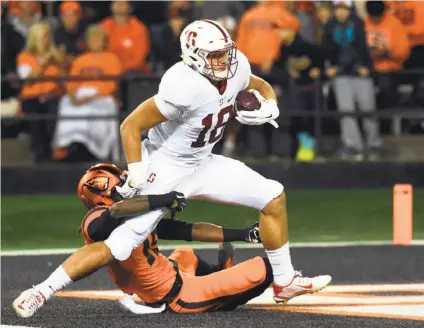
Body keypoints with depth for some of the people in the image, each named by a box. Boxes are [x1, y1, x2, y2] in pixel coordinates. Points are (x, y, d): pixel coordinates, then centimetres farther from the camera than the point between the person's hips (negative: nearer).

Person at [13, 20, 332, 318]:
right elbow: (131, 126, -26)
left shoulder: (236, 69, -8)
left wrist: (267, 108, -7)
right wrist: (137, 177, -26)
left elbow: (264, 88, 15)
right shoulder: (186, 87, -31)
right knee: (118, 247, -15)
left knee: (273, 197, 6)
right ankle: (41, 292, -9)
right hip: (164, 170, -8)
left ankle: (285, 283, 19)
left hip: (201, 164, 8)